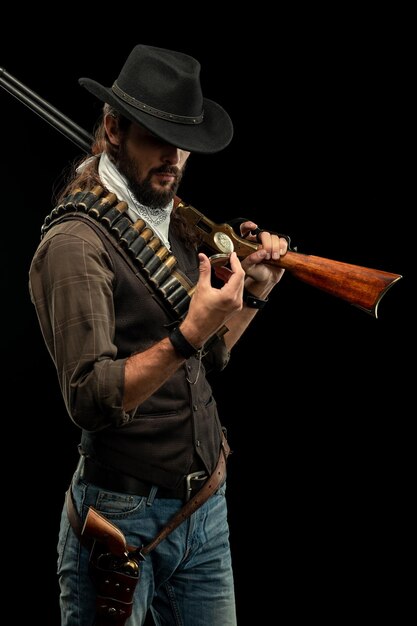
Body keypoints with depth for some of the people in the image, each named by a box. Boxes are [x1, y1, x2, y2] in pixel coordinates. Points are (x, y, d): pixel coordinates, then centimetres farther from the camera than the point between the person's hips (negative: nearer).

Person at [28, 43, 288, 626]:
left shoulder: (176, 225, 9)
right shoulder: (75, 243, -15)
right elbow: (91, 400, -22)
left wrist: (254, 294, 4)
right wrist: (187, 333, -31)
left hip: (205, 507, 7)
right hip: (123, 513, -7)